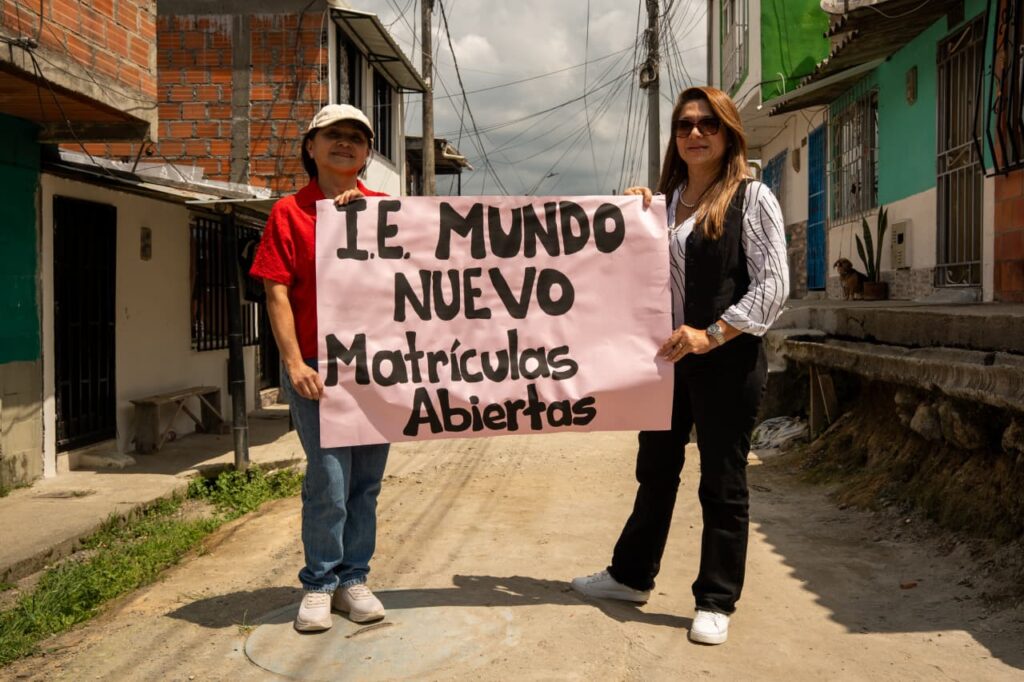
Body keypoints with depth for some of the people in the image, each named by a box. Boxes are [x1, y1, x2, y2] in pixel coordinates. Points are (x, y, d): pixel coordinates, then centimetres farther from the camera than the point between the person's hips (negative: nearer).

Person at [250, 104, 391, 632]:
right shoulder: (290, 212, 3)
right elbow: (277, 293, -3)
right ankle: (319, 585, 17)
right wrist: (294, 362, -12)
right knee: (329, 480, -2)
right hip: (317, 368, -3)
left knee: (366, 480, 10)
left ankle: (353, 579, 24)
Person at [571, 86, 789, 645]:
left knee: (722, 482, 4)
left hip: (726, 361, -5)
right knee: (655, 469, 16)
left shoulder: (751, 198, -4)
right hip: (667, 357, 6)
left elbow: (772, 285, -10)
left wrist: (710, 335, -18)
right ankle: (631, 574, 33)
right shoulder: (665, 199, 12)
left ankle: (715, 603, 19)